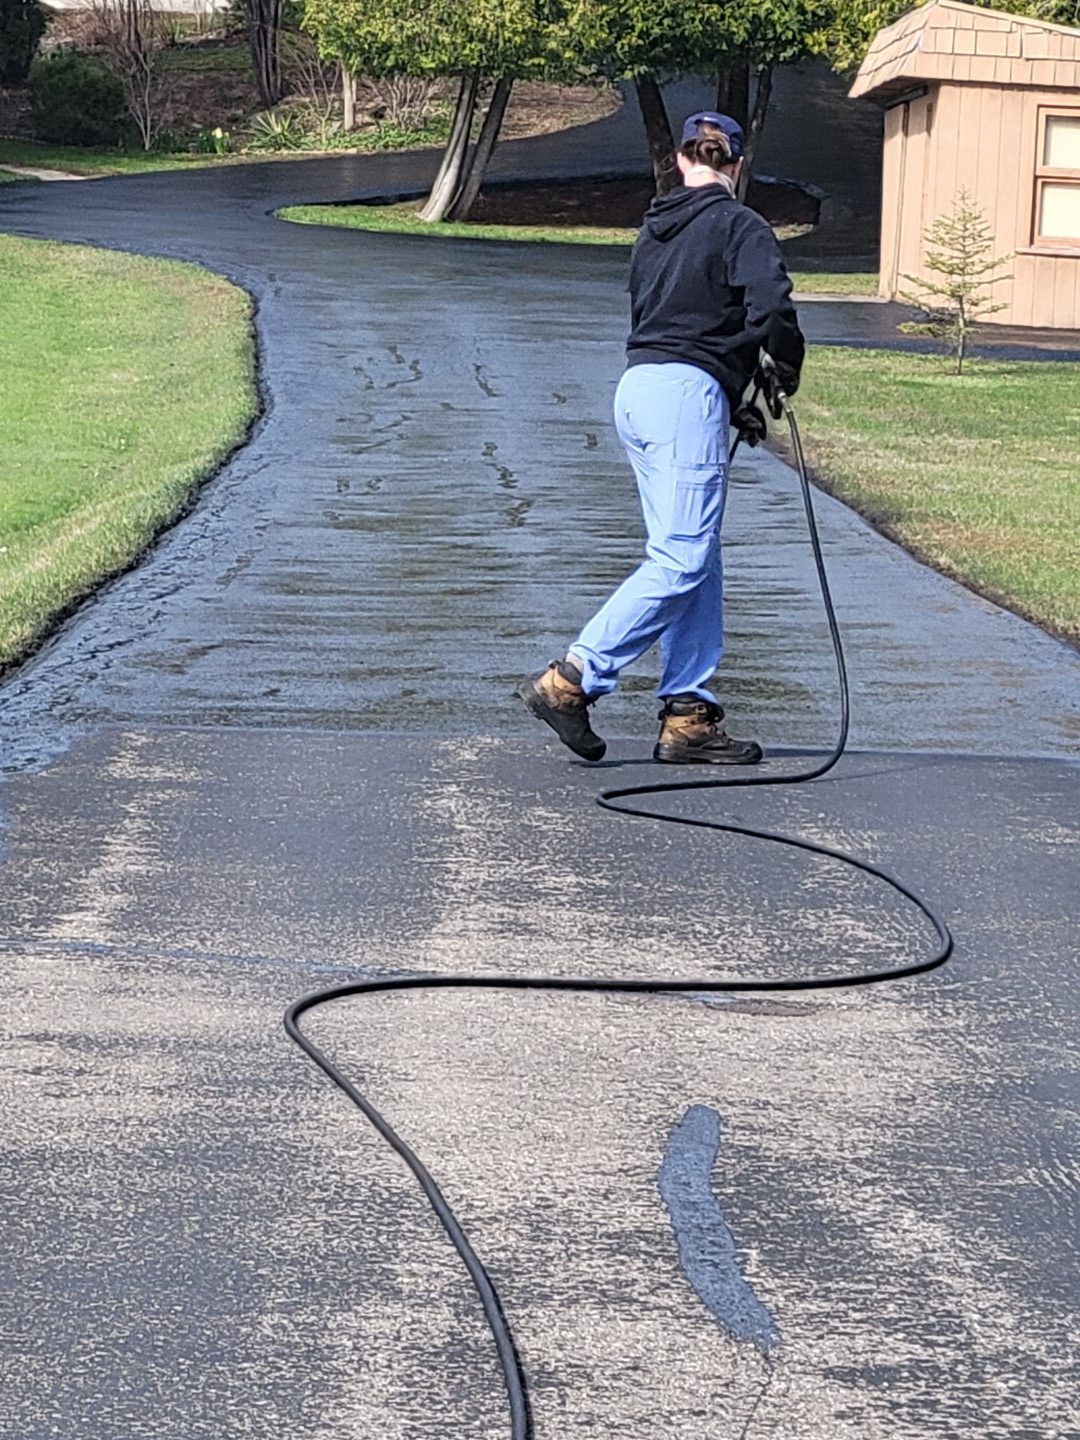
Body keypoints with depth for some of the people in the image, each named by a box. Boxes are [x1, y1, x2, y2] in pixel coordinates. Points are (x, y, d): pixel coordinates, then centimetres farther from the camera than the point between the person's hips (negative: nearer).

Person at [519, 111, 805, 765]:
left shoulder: (655, 228, 19)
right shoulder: (740, 226, -3)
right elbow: (772, 309, -17)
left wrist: (744, 387, 21)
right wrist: (788, 371, 3)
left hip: (639, 387, 8)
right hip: (688, 392, -8)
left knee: (697, 561, 10)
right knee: (680, 561, -9)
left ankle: (689, 715, 8)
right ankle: (572, 679, -13)